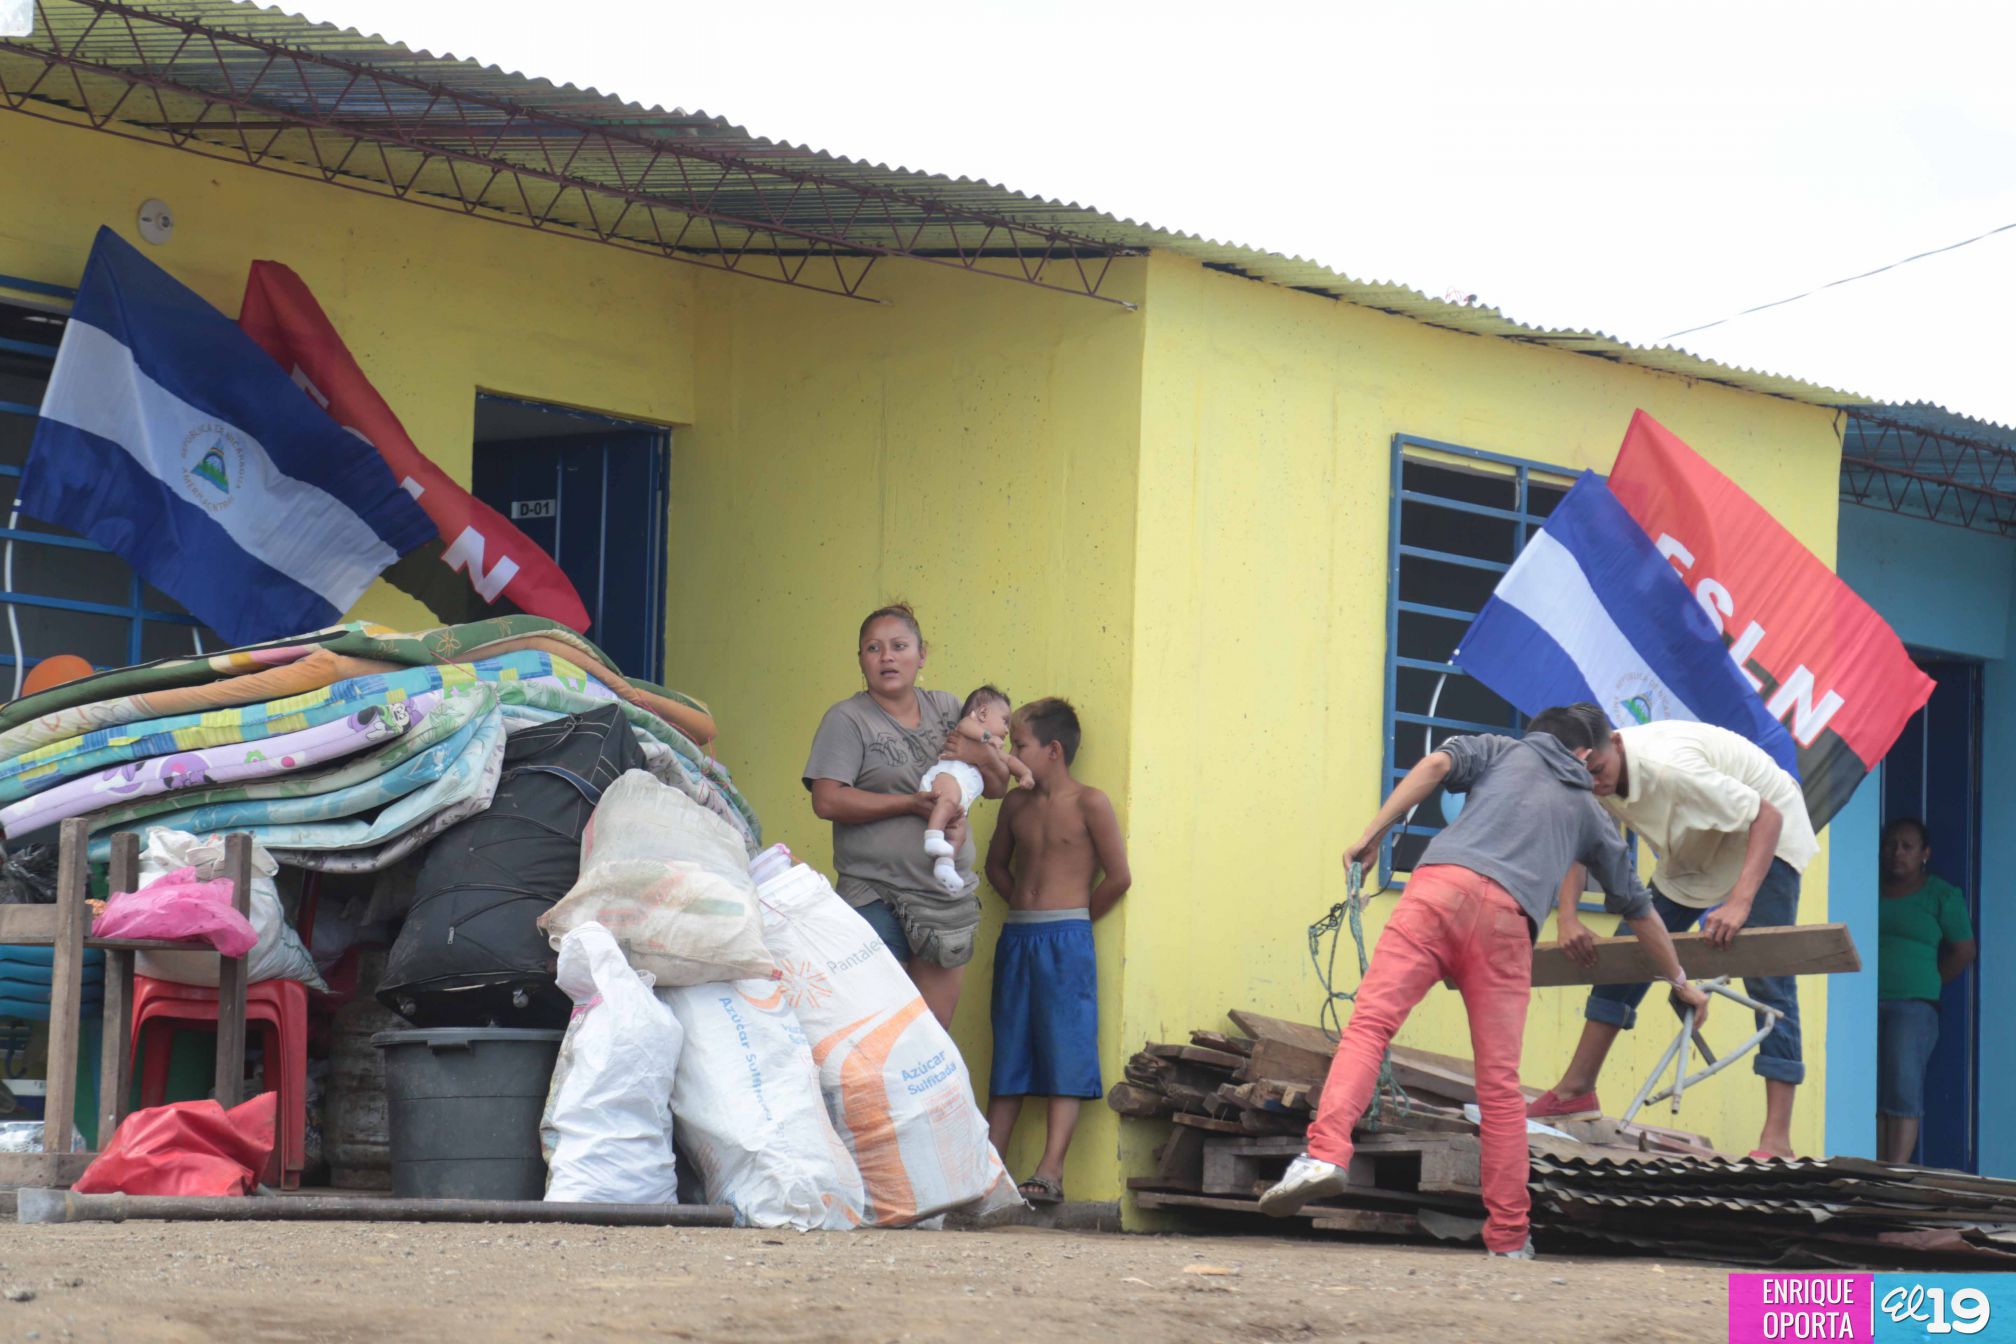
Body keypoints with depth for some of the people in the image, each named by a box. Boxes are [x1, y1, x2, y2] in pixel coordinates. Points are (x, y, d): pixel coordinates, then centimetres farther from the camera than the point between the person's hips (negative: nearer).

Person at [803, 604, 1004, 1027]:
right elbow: (827, 801, -14)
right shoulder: (847, 719, -2)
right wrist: (911, 804, -17)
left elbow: (998, 788, 15)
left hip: (949, 896, 5)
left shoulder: (945, 709, 12)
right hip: (876, 898, -5)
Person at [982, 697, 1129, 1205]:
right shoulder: (1016, 804, 12)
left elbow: (1119, 876, -6)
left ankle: (1051, 1173, -11)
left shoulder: (1088, 803, -5)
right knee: (1008, 1058, 8)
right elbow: (997, 865, 27)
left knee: (1064, 1058, -7)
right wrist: (1025, 904, 12)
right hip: (1016, 938, 6)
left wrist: (1073, 917, 1)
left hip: (1066, 940, -6)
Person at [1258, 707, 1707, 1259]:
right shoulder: (1590, 812, 34)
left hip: (1440, 886, -1)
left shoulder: (1502, 750, 30)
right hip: (1507, 920, 1)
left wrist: (1372, 834, 5)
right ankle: (1508, 1236, 6)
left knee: (1370, 1022, -10)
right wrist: (1680, 981, 54)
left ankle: (1326, 1152, -31)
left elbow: (1437, 764, 8)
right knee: (1500, 1083, 4)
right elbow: (1638, 908, 41)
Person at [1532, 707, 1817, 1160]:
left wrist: (1739, 902, -47)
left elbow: (1766, 816, -38)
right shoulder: (1588, 784, -17)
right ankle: (1577, 1090, 17)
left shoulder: (1668, 768, -40)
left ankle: (1777, 1139, -21)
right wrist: (1568, 919, -30)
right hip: (1694, 851, 8)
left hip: (1764, 834, -8)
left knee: (1768, 979, -17)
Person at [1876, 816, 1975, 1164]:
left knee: (1903, 1087, -12)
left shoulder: (1942, 896, 8)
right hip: (1865, 1005, 3)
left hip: (1913, 1005, -3)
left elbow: (1964, 952, 11)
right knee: (1870, 1093, -3)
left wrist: (1928, 985, 7)